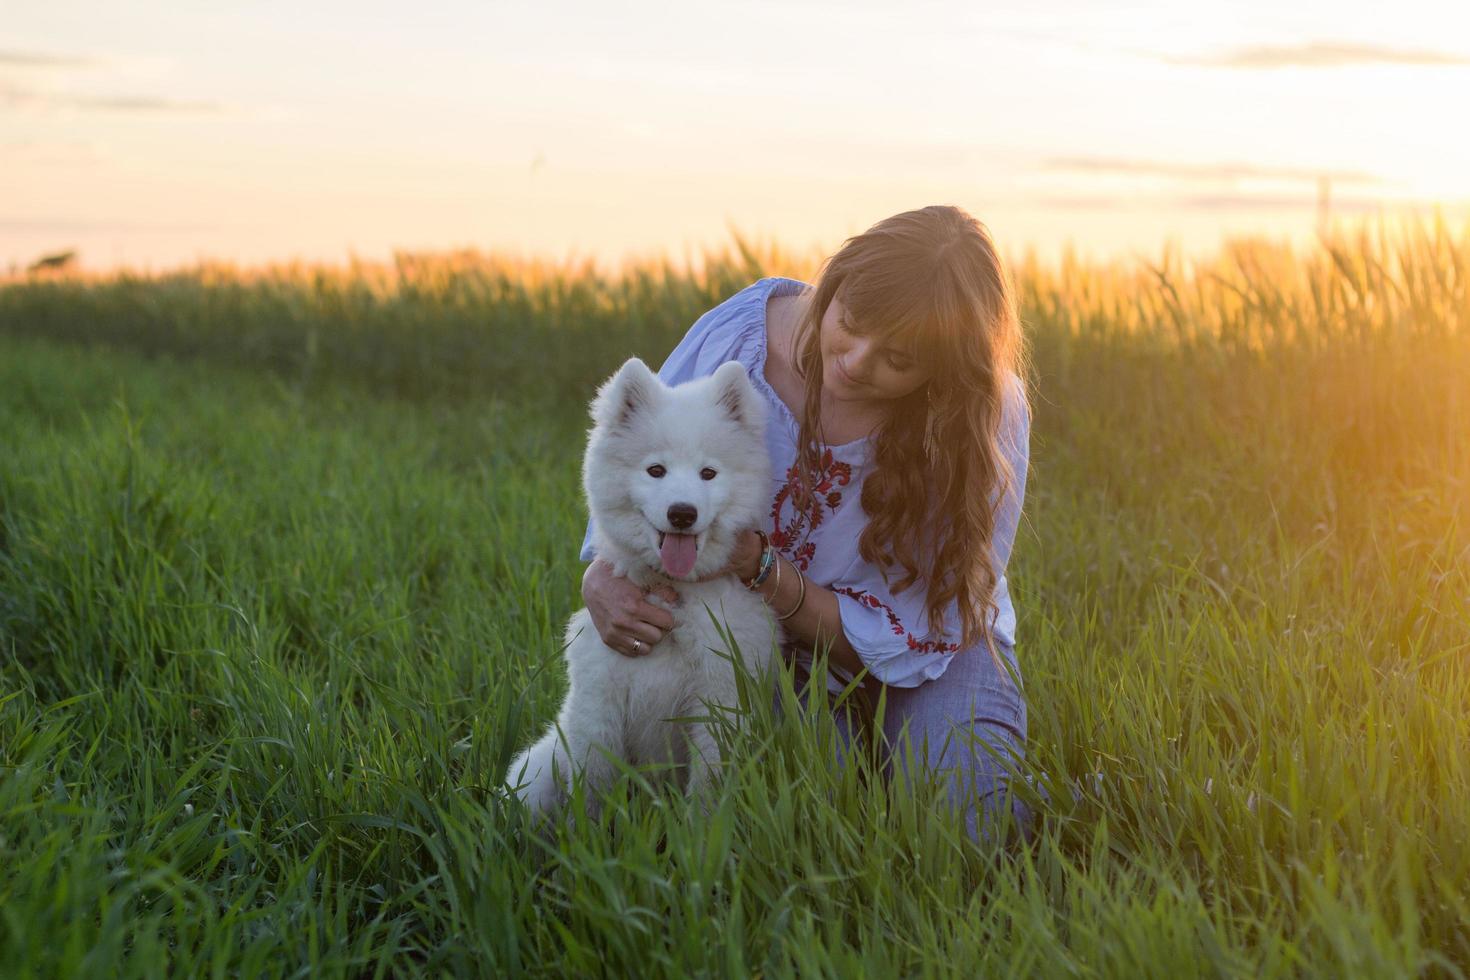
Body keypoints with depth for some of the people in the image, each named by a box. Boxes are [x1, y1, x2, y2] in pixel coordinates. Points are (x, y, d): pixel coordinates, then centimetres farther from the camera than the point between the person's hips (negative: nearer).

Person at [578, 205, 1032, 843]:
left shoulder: (990, 414, -23)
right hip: (770, 651, 1)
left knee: (963, 819, -27)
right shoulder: (738, 335, -20)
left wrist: (761, 571, -32)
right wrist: (601, 577, -25)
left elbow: (910, 637, -20)